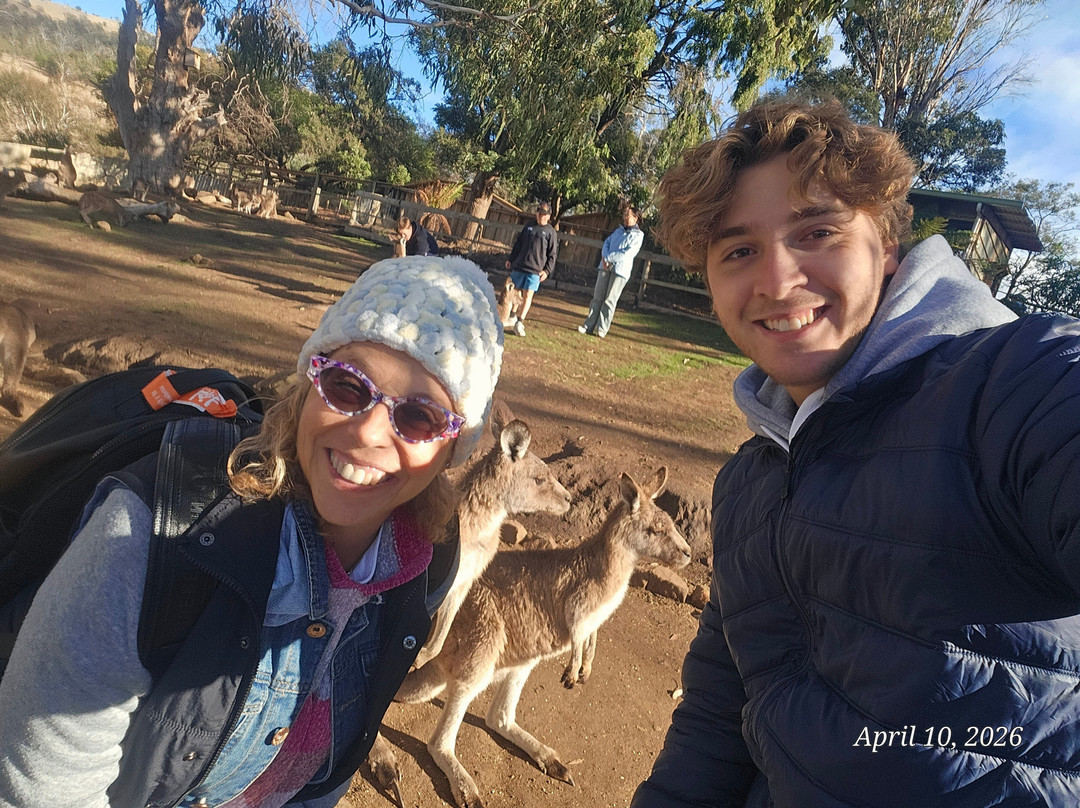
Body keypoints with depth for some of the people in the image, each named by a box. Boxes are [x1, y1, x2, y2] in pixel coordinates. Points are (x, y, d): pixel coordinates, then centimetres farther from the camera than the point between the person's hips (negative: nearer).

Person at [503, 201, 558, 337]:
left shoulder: (551, 232, 2)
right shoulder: (528, 227, 13)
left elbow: (552, 254, 0)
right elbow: (517, 244, 19)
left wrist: (547, 270, -8)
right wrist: (511, 260, 16)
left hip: (535, 270, -4)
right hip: (519, 266, 4)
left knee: (528, 295, -10)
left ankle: (519, 323, -11)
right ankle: (512, 317, 29)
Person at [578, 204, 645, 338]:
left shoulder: (638, 235, 0)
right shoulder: (619, 230, 20)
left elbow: (627, 254, -12)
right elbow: (606, 243, 13)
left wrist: (608, 257, -10)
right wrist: (605, 258, -7)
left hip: (621, 270, -5)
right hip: (605, 267, 5)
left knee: (610, 300, -7)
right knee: (597, 297, 1)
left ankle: (602, 329, -6)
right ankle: (588, 326, 2)